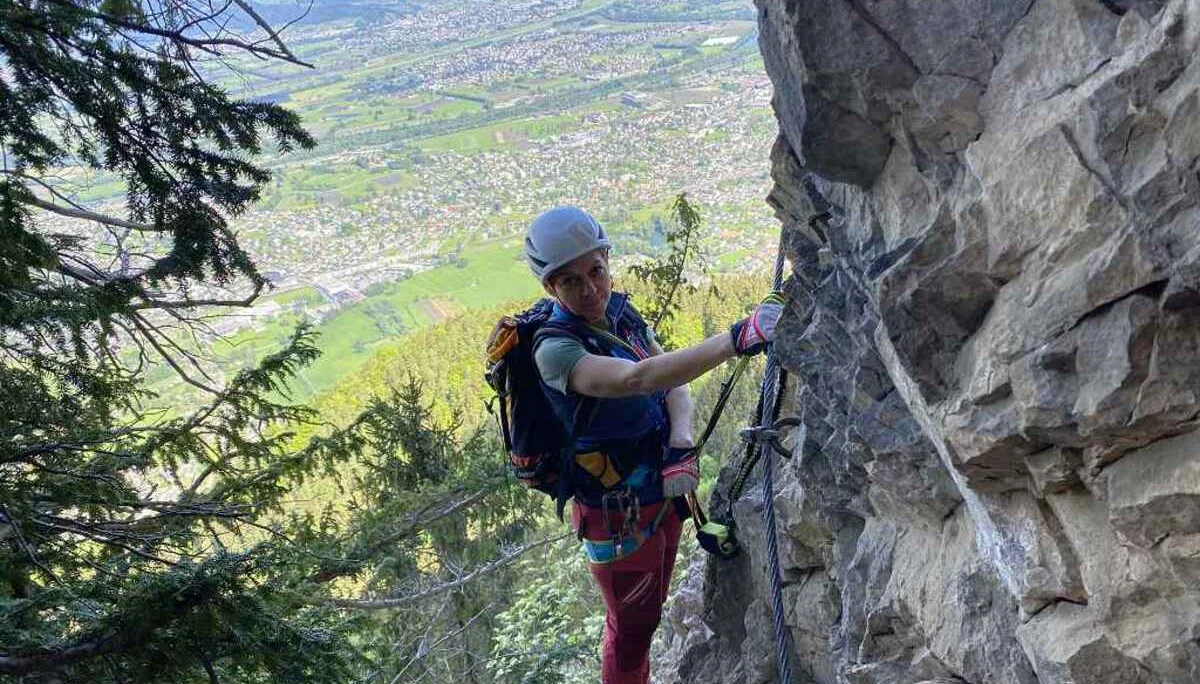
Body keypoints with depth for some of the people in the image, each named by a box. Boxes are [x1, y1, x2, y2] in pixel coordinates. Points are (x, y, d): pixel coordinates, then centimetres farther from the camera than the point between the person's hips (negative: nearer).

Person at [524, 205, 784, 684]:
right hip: (617, 513, -7)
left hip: (662, 489, 7)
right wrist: (736, 339, -55)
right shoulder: (555, 349, -28)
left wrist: (682, 444, -26)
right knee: (632, 626, 14)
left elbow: (674, 382, -6)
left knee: (650, 606, 28)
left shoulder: (620, 310, -5)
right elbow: (636, 379, -45)